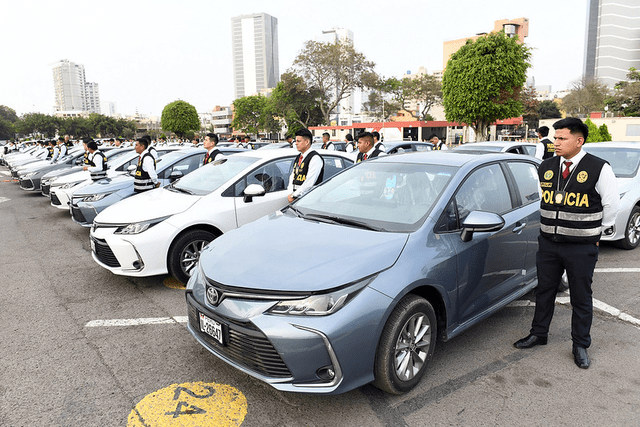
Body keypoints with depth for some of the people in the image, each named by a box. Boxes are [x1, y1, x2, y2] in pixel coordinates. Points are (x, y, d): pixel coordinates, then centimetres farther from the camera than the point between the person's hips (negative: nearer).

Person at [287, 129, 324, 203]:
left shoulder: (315, 158, -6)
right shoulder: (298, 158, 20)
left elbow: (310, 182, -13)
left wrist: (294, 196, -12)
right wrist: (290, 194, 4)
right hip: (295, 197, 6)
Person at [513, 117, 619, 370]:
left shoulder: (599, 169, -10)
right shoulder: (546, 167, 4)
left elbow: (611, 204, 0)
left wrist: (601, 232, 7)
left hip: (582, 247, -4)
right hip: (548, 243, 4)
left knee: (581, 298, 9)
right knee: (544, 292, 15)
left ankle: (580, 346, 26)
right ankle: (538, 334, 32)